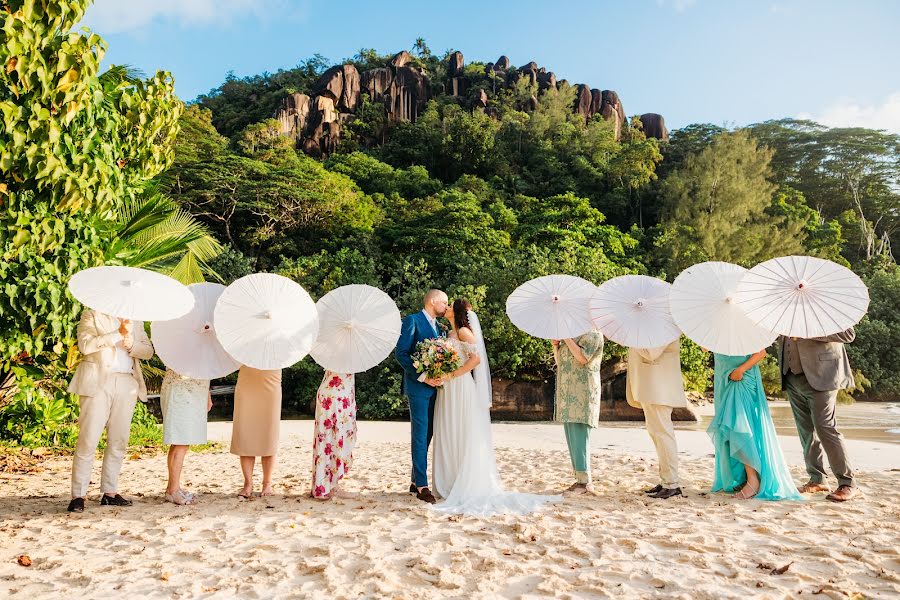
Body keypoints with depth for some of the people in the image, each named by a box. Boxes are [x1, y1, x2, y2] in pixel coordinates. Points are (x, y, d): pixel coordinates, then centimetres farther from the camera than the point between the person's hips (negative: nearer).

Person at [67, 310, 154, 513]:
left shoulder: (135, 320, 20)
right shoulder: (91, 315, 8)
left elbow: (148, 351, 13)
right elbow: (86, 345, -9)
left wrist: (131, 345, -7)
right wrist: (118, 334, -15)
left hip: (127, 383, 4)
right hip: (97, 382, -4)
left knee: (119, 441, 5)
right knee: (88, 441, -6)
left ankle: (110, 492, 12)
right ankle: (78, 495, 0)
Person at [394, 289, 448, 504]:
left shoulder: (438, 327, 18)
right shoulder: (412, 320, -5)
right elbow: (400, 353, -12)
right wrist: (422, 376, -17)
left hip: (434, 386, 8)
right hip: (418, 386, -8)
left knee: (427, 434, 10)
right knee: (420, 434, -6)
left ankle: (415, 481, 19)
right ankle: (422, 486, -1)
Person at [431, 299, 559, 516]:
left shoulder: (464, 331, -6)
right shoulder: (450, 334, 18)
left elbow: (476, 359, -19)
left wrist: (450, 376, -19)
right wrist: (438, 378, 2)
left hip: (461, 389, -8)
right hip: (448, 392, 8)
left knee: (464, 437, -4)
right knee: (449, 438, 8)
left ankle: (468, 488, 2)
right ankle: (452, 486, 13)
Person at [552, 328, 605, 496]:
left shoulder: (593, 333, -2)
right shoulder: (571, 336, 22)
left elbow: (582, 357, -16)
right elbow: (559, 361, 23)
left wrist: (566, 337, -11)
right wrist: (555, 344, 8)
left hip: (582, 391, -8)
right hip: (568, 391, 9)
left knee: (579, 436, -12)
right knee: (572, 437, 6)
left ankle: (585, 482, -11)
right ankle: (581, 480, 10)